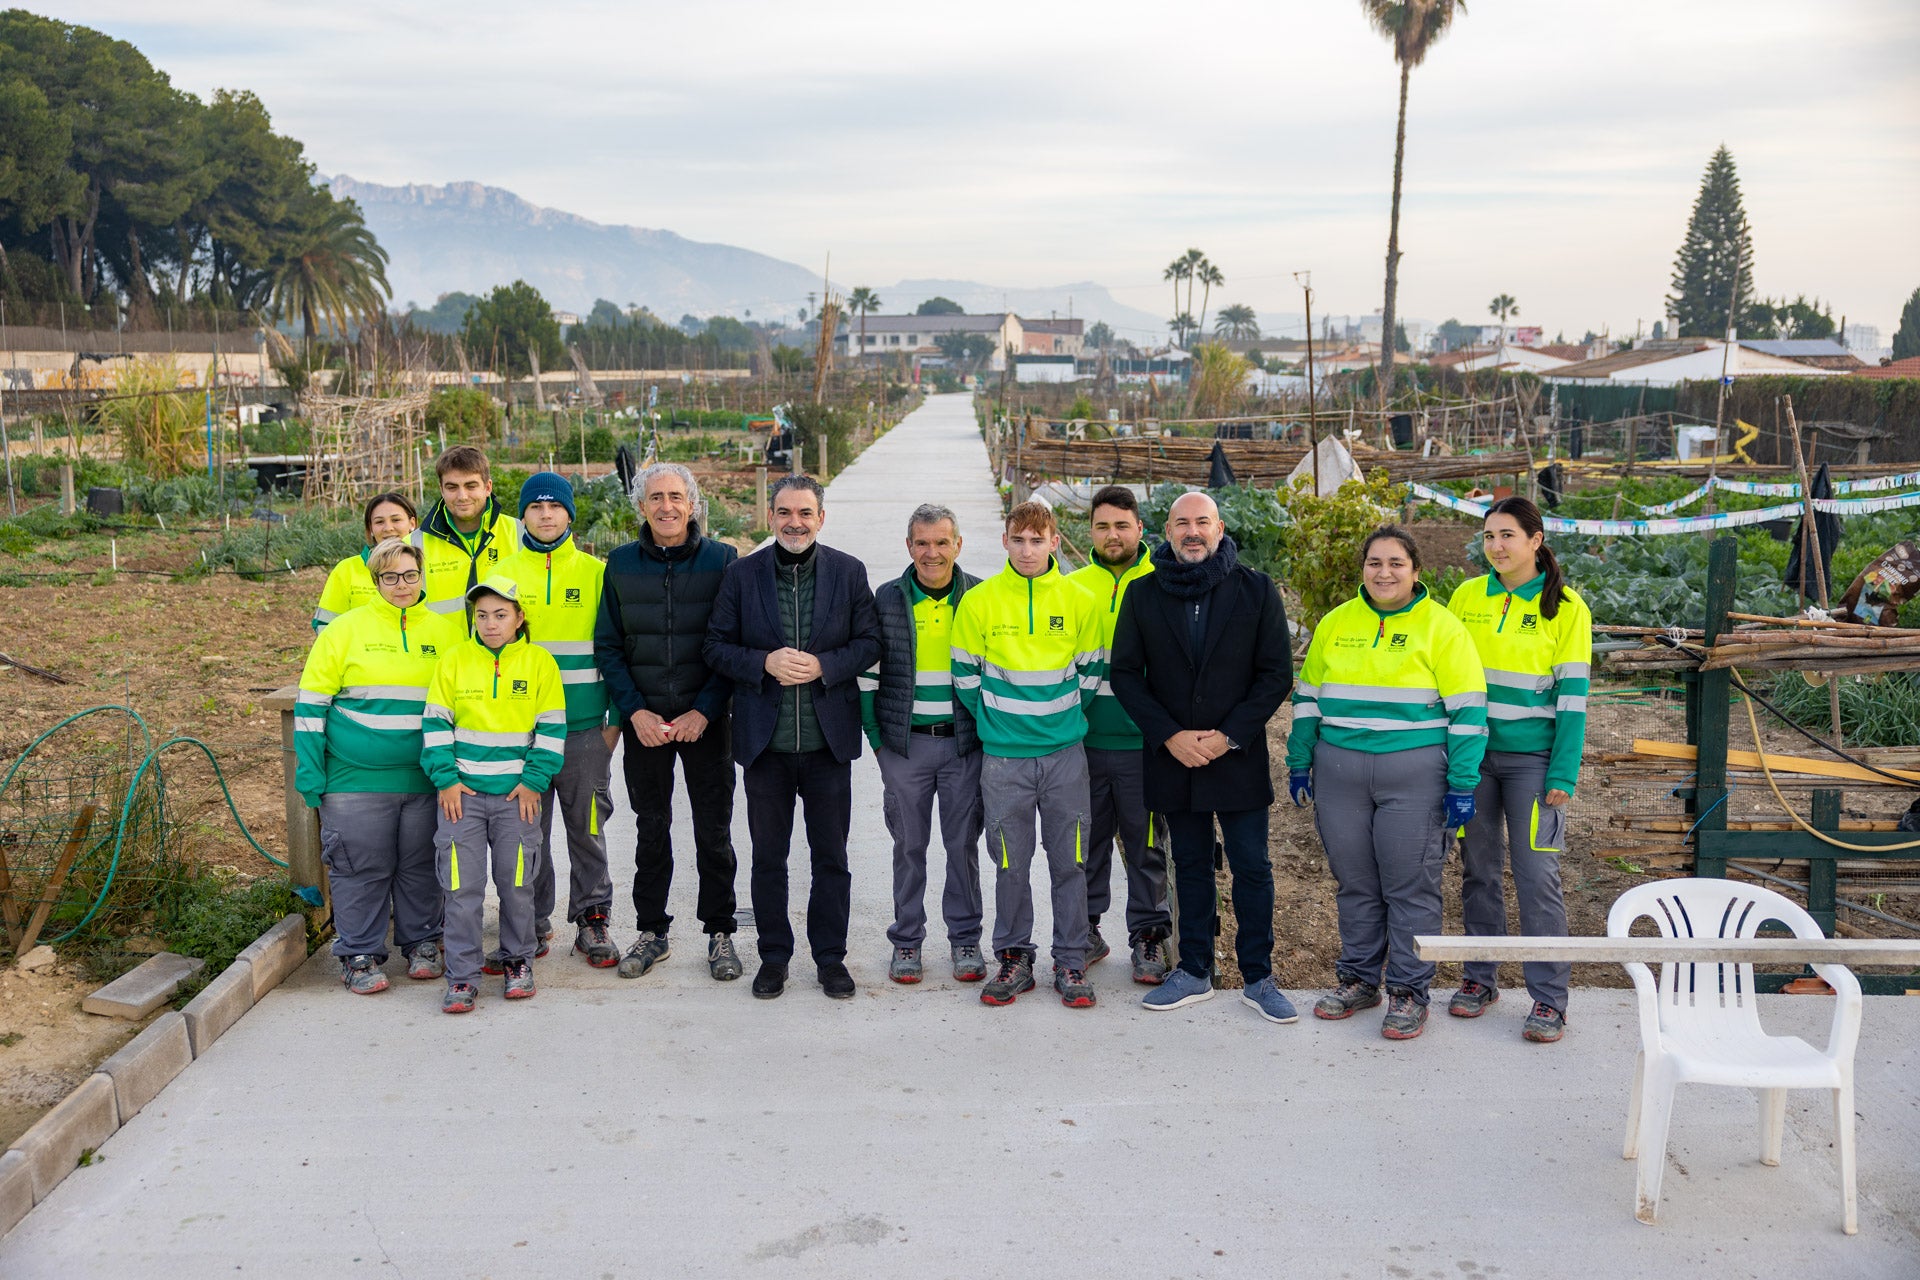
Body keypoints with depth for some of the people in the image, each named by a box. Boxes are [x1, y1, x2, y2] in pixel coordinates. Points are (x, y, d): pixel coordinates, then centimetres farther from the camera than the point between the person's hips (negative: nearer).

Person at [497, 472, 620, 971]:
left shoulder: (596, 573, 4)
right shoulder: (503, 573, 6)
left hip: (584, 726, -1)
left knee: (587, 826, 5)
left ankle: (592, 921, 17)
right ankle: (532, 925, 18)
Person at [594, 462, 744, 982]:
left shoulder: (722, 559, -2)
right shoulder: (621, 564, 4)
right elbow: (608, 646, 5)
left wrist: (704, 710, -12)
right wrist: (635, 711, -6)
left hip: (706, 719, -2)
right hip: (644, 720, 2)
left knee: (714, 831, 4)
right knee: (651, 828, 11)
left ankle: (720, 934, 17)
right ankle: (651, 932, 23)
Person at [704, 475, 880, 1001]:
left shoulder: (848, 572, 2)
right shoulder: (742, 574, 1)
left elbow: (869, 643, 3)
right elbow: (716, 646, 2)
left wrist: (822, 665, -14)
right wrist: (765, 663, -16)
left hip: (829, 740, 0)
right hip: (765, 740, 0)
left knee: (831, 857, 8)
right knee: (768, 857, 10)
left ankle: (831, 957, 22)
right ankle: (773, 957, 24)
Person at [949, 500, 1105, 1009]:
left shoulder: (1079, 600, 0)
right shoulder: (979, 601, -3)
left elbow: (1092, 671, 9)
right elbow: (964, 675, 4)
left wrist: (1061, 717, 9)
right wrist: (995, 720, 6)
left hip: (1065, 753, 1)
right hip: (1004, 757, 0)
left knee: (1070, 862, 6)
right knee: (1011, 865, 7)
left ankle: (1071, 962, 17)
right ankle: (1014, 958, 21)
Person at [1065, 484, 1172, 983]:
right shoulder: (1072, 587, 8)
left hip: (1143, 741, -2)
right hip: (1084, 740, 3)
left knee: (1145, 842, 4)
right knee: (1088, 839, 12)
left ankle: (1148, 937, 17)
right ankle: (1085, 932, 25)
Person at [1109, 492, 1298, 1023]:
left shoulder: (1256, 589, -1)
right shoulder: (1143, 594, 3)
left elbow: (1276, 673, -3)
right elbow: (1125, 674, 2)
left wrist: (1229, 735, -12)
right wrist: (1170, 736, -10)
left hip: (1238, 756, -2)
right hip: (1173, 757, 2)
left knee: (1252, 868, 2)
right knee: (1190, 866, 12)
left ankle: (1258, 978, 15)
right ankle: (1194, 973, 23)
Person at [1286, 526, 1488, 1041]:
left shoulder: (1441, 628, -2)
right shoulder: (1335, 624, 10)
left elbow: (1467, 711, -4)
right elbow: (1308, 696, 16)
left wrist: (1462, 785, -8)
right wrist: (1300, 764, 11)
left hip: (1414, 773, -4)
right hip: (1339, 771, 4)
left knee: (1410, 886, 0)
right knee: (1355, 883, 11)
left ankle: (1408, 991, 12)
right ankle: (1359, 980, 24)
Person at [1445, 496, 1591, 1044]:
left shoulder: (1565, 607, -3)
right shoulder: (1466, 597, 6)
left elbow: (1573, 695, -5)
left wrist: (1563, 774, -10)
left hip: (1533, 759, -3)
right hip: (1473, 753, 3)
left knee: (1536, 874, -5)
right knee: (1478, 869, 10)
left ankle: (1549, 999, 4)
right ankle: (1480, 978, 23)